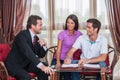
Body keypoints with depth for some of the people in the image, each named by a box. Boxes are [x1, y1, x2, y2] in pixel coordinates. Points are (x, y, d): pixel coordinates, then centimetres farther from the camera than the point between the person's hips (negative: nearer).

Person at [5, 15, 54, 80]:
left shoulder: (36, 38, 4)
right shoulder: (22, 35, -23)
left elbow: (41, 55, 12)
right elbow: (28, 53, -38)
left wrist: (43, 46, -11)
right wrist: (42, 66, -48)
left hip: (26, 64, 8)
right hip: (13, 65, -8)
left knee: (45, 70, -6)